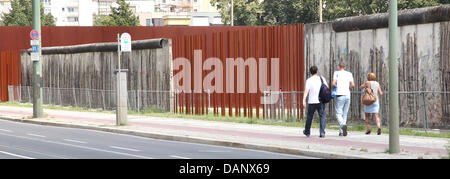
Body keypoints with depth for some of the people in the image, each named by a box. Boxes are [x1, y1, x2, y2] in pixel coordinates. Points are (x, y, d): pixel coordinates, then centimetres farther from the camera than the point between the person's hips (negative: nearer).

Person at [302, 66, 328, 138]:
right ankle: (322, 133, -10)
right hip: (321, 101, 1)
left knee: (309, 116, 13)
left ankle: (307, 132, 27)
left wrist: (304, 100, -18)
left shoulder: (309, 80, -4)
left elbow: (306, 91, -13)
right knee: (322, 116, 3)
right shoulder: (322, 78, 4)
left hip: (312, 101, -1)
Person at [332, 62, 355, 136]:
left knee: (339, 114, -3)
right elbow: (352, 85, 3)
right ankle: (341, 132, 11)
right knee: (344, 114, 11)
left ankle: (343, 125, -31)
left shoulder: (336, 73, 2)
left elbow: (334, 83, -10)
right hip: (347, 95, 4)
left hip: (340, 95, -4)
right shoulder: (349, 74, 11)